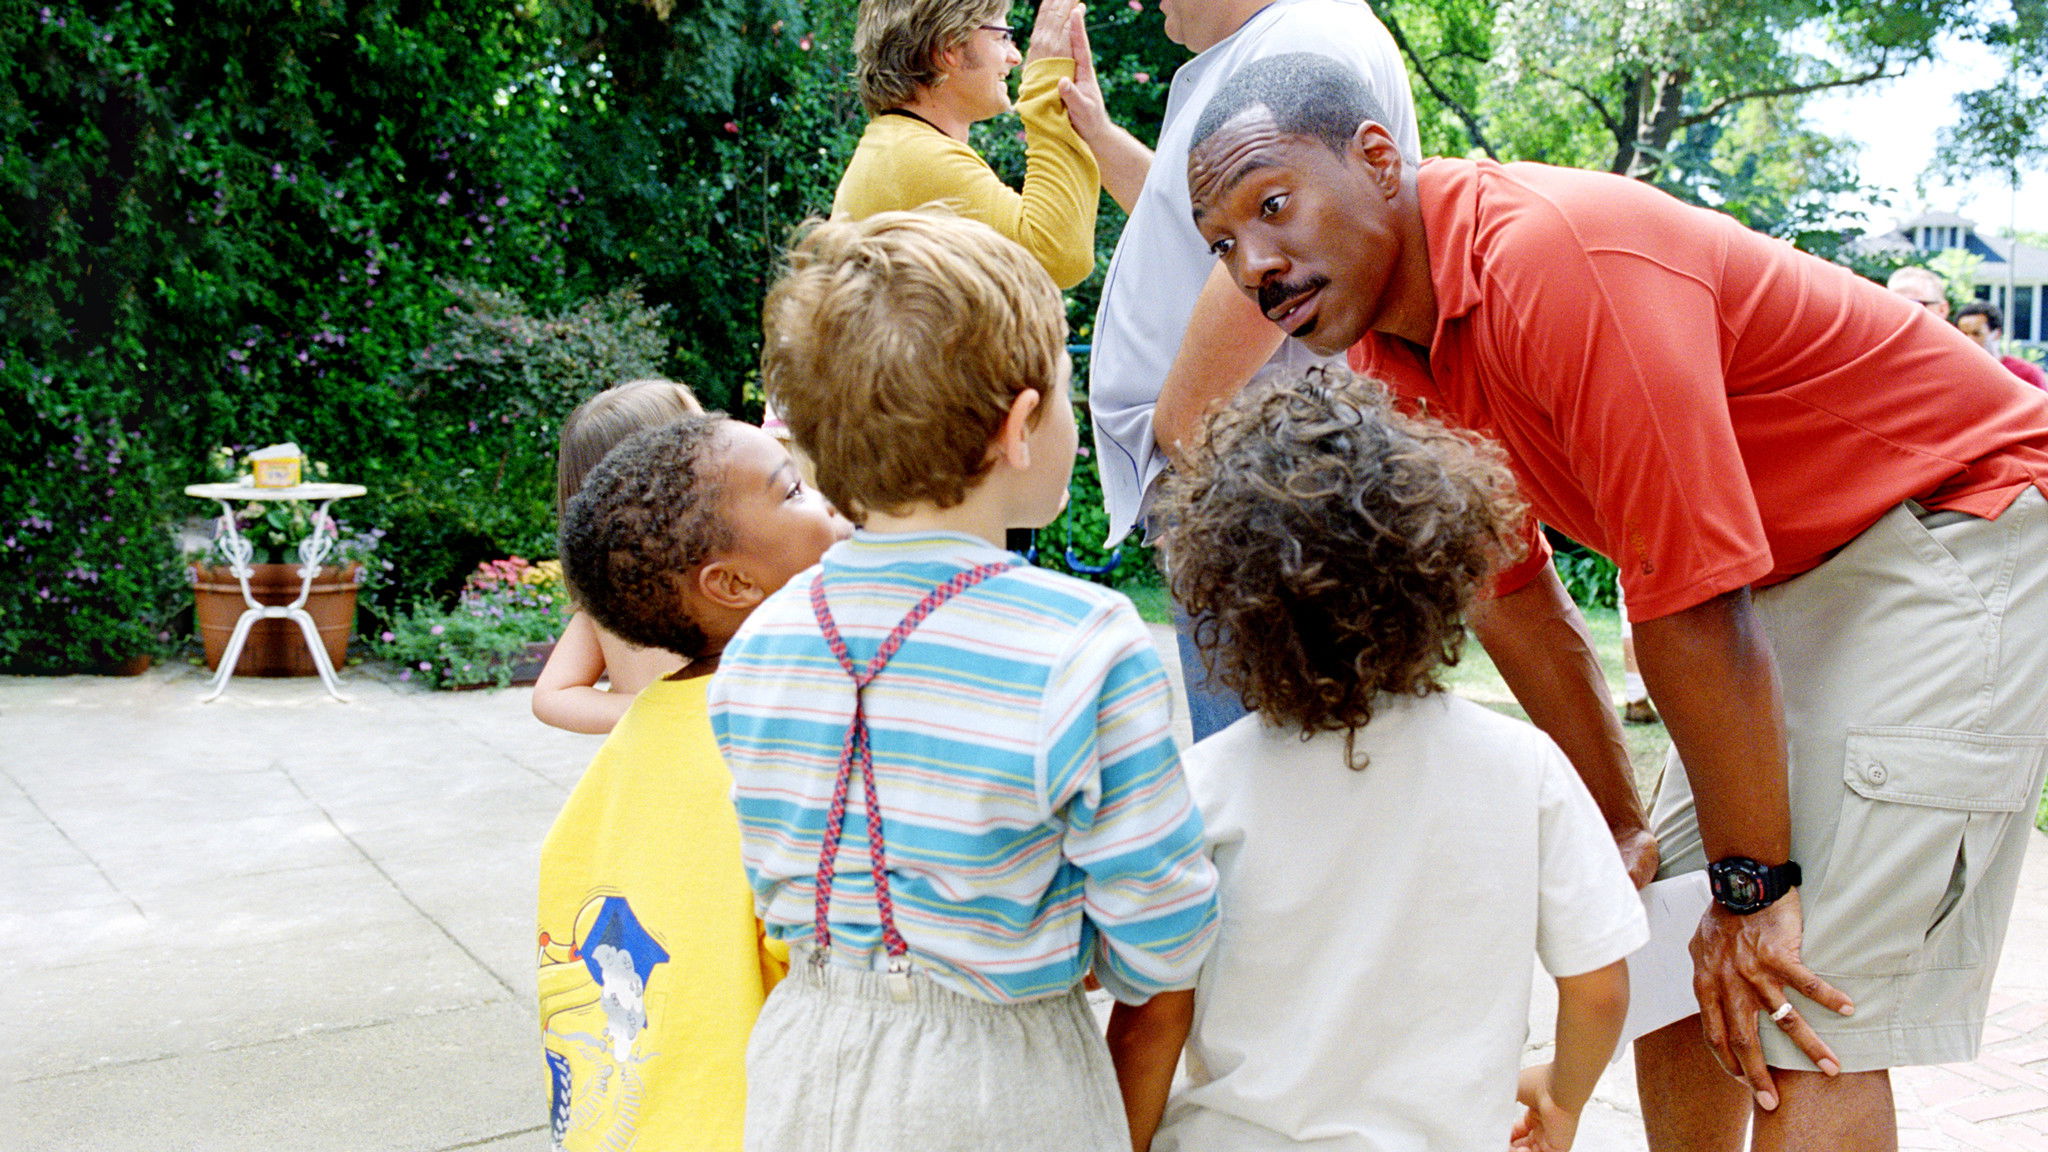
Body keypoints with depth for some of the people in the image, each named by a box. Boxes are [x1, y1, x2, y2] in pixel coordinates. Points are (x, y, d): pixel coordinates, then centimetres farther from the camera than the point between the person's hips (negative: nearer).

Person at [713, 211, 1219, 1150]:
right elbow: (1163, 940, -15)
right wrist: (1065, 955, 4)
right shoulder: (1083, 643, -22)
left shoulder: (757, 645, -6)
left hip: (804, 1071, 4)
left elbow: (776, 895, 6)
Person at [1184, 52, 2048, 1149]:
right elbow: (1512, 600, 5)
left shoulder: (1557, 256, -31)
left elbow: (1691, 608, -29)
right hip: (1790, 564, 9)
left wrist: (1753, 885, -20)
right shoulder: (1389, 352, -3)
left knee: (1805, 1013, -11)